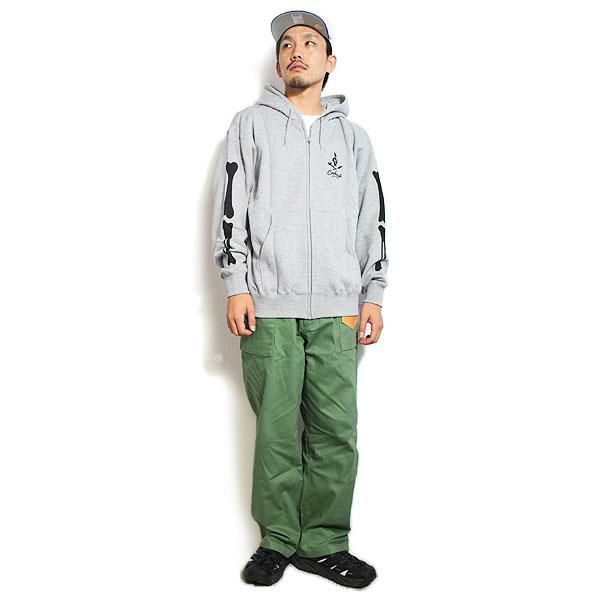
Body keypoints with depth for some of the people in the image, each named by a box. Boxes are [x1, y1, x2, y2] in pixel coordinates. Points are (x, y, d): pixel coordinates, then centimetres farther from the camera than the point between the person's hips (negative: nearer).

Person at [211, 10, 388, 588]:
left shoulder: (352, 135, 18)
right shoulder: (251, 124, 12)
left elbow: (373, 219, 15)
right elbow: (230, 206, 5)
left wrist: (373, 293, 7)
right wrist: (236, 286, -4)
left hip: (337, 309, 2)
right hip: (268, 306, -1)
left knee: (336, 430, 0)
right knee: (276, 428, 1)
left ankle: (323, 543, 13)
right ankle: (278, 541, 15)